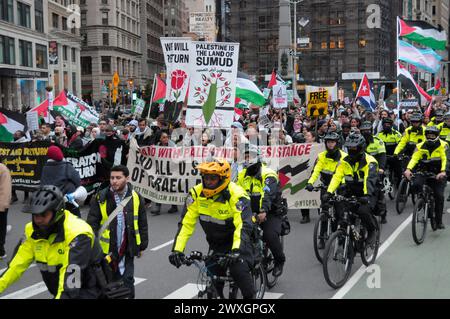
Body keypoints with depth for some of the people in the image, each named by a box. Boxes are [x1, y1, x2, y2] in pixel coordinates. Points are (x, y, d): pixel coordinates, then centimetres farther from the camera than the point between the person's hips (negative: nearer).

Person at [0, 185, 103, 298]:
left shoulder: (77, 234, -27)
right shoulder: (32, 230, -5)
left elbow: (71, 277, -34)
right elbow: (18, 263, -1)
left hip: (86, 290, -6)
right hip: (60, 290, 6)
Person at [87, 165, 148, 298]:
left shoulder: (136, 198, -2)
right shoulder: (101, 198, -7)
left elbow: (142, 224, 7)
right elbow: (92, 224, -5)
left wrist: (142, 246, 11)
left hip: (127, 250, 0)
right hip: (105, 250, 0)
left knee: (127, 283, 2)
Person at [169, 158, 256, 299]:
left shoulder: (236, 195, -26)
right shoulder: (196, 193, -14)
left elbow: (243, 226, -34)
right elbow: (186, 223, -14)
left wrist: (236, 250, -47)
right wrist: (177, 249, -24)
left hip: (238, 240, -4)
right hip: (217, 243, 4)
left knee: (239, 270, -24)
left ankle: (251, 296, -1)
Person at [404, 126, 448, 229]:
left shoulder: (442, 145, -8)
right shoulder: (421, 146, -3)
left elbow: (445, 159, -19)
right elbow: (414, 158, -14)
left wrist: (443, 172, -37)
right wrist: (408, 169, -34)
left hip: (437, 174, -1)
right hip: (424, 171, 1)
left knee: (439, 196, -10)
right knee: (416, 185, -29)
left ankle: (439, 221, 4)